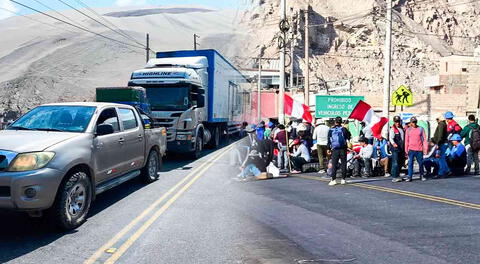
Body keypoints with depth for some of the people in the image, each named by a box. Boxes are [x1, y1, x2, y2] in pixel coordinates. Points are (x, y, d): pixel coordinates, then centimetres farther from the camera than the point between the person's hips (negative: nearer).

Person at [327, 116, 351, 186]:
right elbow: (349, 137, 4)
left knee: (334, 165, 2)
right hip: (343, 149, 0)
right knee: (343, 164, 6)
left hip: (335, 149, 0)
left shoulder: (331, 130, 2)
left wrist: (329, 148, 12)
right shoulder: (344, 129, -3)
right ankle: (343, 179, 7)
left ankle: (333, 180, -2)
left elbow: (329, 140, 5)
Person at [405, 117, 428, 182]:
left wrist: (425, 149, -3)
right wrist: (406, 150, 5)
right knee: (410, 163, -4)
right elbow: (406, 140, 9)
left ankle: (422, 175, 24)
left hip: (419, 149, 0)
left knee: (421, 163, 8)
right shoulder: (408, 130, 7)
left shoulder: (421, 129, 4)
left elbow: (424, 139, 3)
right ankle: (409, 176, -1)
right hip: (411, 149, 0)